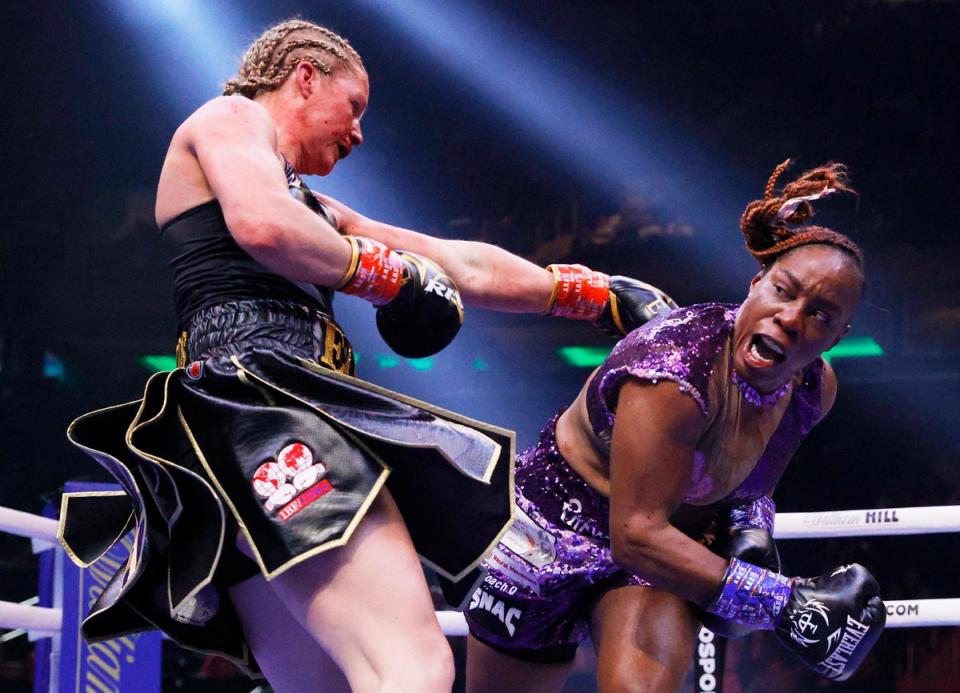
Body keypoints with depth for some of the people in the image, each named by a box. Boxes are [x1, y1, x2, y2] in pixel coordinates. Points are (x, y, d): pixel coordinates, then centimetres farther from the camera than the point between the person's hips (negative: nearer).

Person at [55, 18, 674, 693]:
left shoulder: (314, 209, 35)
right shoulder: (229, 118, 10)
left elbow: (464, 266, 36)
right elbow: (263, 226, -15)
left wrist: (601, 294, 36)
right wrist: (381, 269, 0)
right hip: (255, 389, -10)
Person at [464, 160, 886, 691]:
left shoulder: (816, 389, -9)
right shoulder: (676, 372, -34)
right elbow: (636, 533, -36)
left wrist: (750, 523, -9)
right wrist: (781, 602, -39)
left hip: (673, 539, 5)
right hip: (558, 528, -4)